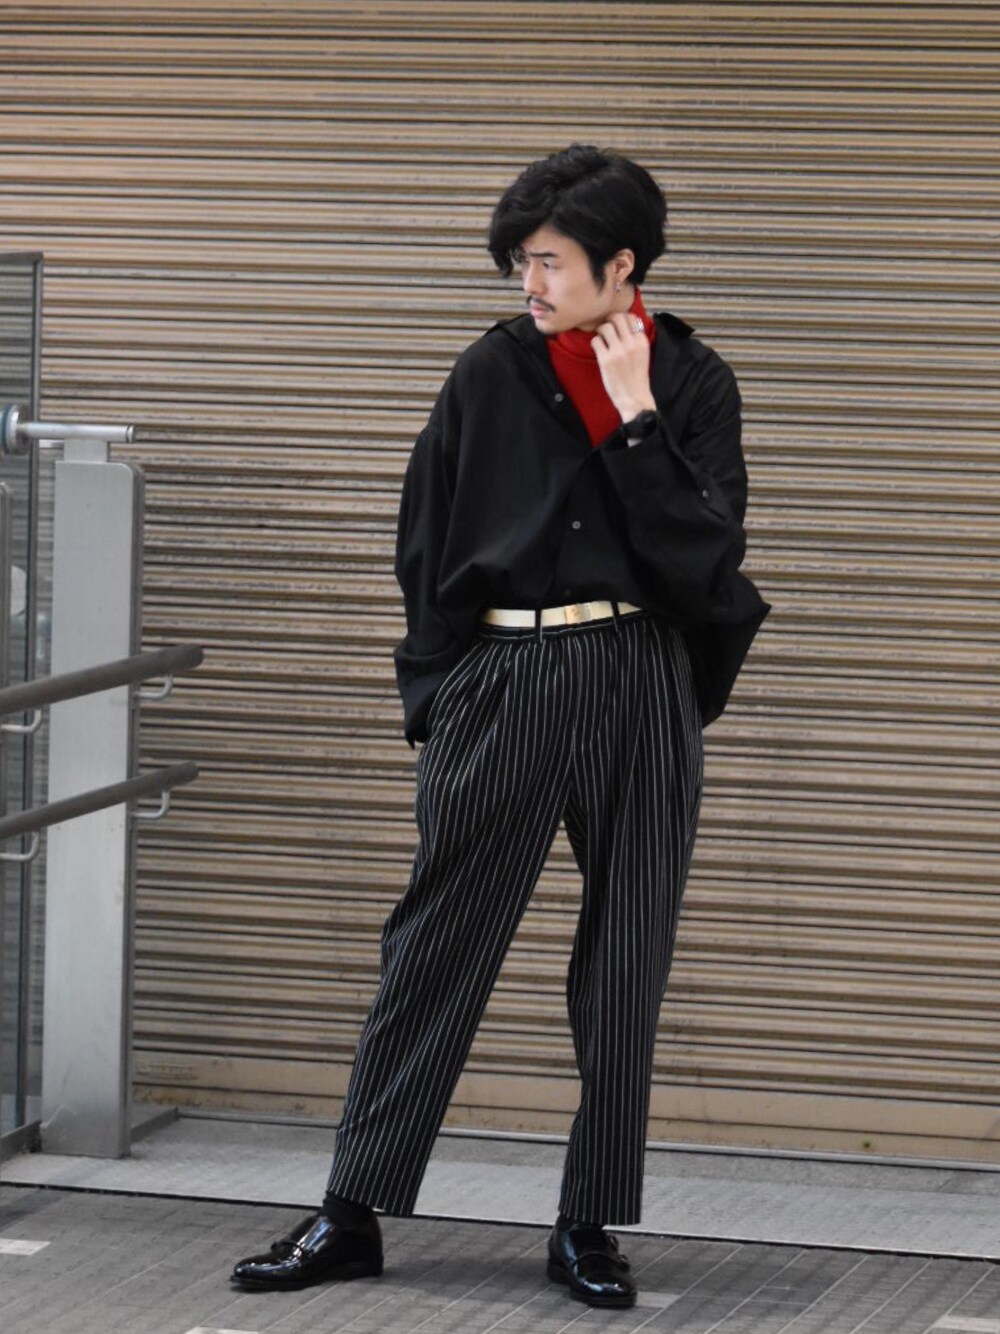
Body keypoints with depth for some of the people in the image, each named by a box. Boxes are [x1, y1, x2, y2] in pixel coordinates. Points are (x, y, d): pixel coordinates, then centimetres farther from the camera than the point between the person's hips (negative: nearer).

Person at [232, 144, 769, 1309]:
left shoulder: (691, 384, 1)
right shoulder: (490, 378, 3)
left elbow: (703, 558, -9)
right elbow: (425, 556, 7)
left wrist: (635, 417, -13)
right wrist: (433, 706, 4)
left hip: (640, 689, 0)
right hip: (501, 682, 0)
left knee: (624, 962, 5)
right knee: (436, 948, 1)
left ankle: (590, 1226, 16)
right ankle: (351, 1215, 7)